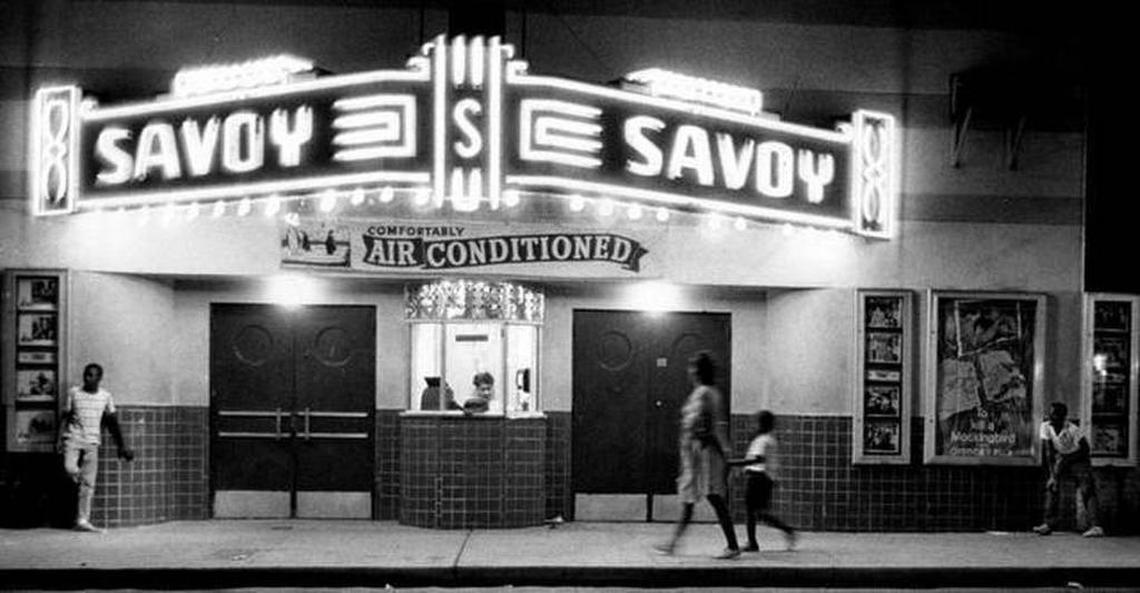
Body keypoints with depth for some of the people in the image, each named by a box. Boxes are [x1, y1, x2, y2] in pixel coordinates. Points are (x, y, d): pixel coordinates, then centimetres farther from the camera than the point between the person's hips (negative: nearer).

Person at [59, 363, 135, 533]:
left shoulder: (105, 396, 6)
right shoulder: (73, 393, 2)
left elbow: (113, 423, 11)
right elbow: (66, 416, 7)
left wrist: (122, 446, 9)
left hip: (92, 442, 1)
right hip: (72, 438, -1)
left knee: (88, 484, -3)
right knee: (70, 469, -26)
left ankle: (82, 521, 0)